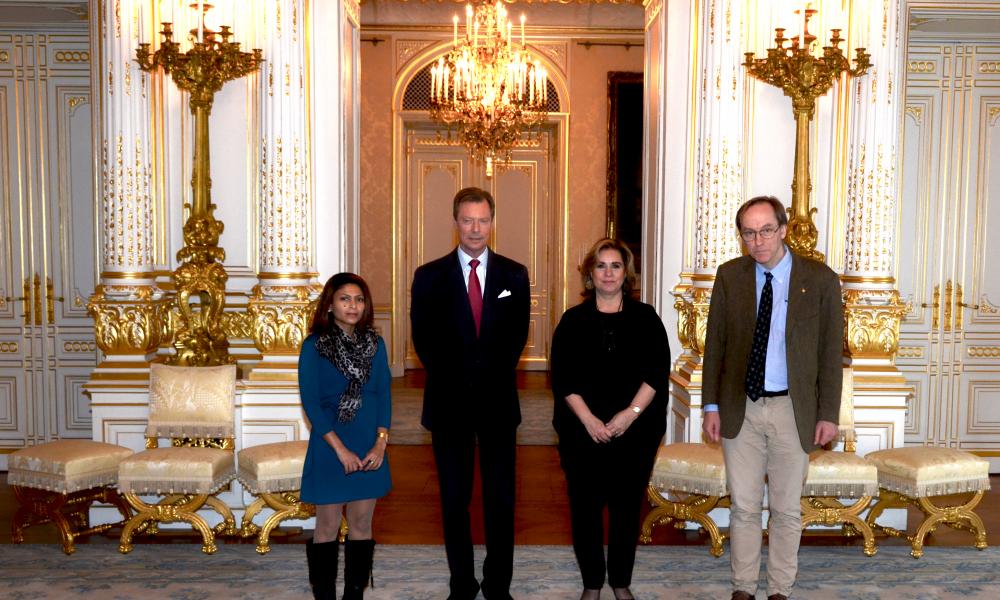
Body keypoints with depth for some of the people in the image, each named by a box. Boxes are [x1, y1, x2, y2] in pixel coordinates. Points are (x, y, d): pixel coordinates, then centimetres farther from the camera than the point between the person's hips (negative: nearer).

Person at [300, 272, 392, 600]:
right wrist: (341, 450, -14)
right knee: (328, 527, 6)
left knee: (362, 525, 10)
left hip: (370, 448, 4)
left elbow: (384, 395, 3)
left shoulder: (375, 344, 4)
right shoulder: (314, 346, -7)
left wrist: (381, 443, -9)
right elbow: (310, 403, -10)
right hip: (329, 447, -3)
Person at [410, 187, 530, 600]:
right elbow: (423, 338, 0)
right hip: (449, 402, 0)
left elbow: (518, 334, 5)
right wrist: (453, 380, -5)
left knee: (501, 497, 5)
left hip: (498, 399, 1)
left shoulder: (514, 275, 5)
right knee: (454, 498, 7)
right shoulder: (429, 276, 2)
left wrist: (493, 375, -4)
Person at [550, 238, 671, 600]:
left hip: (635, 431, 0)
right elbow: (562, 377, -2)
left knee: (627, 506, 6)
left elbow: (658, 371, -1)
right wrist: (588, 419, -13)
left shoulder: (645, 318, 5)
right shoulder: (573, 320, 5)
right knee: (585, 506, 3)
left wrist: (630, 414, -13)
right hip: (583, 431, 0)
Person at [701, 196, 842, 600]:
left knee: (786, 510, 10)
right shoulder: (729, 276, 1)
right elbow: (714, 344, 5)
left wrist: (828, 414, -3)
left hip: (792, 410, -1)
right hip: (740, 410, 1)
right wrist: (712, 405, 1)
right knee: (744, 507, 9)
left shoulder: (820, 279, -4)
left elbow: (830, 351, -1)